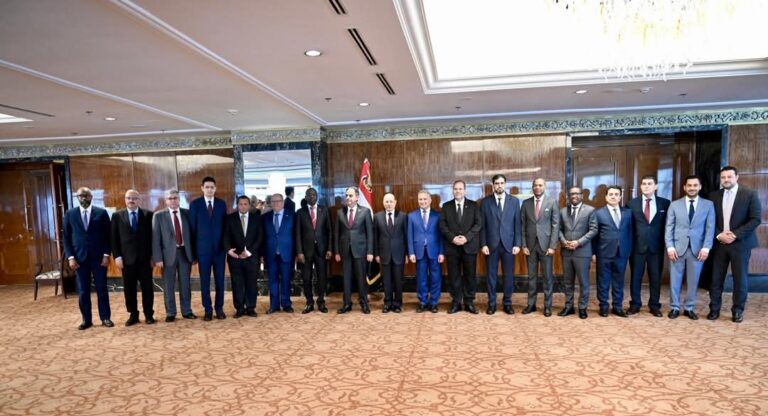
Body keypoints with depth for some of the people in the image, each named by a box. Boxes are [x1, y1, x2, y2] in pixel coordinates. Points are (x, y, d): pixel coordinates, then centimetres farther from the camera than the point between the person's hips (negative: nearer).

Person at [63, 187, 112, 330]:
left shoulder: (101, 213, 1)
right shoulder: (70, 214, 5)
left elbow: (107, 235, 1)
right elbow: (66, 238, 5)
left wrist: (106, 254, -7)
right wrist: (70, 257, -4)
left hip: (99, 256, -1)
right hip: (79, 257, 1)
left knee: (102, 289, 4)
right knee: (83, 291, 5)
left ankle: (105, 318, 12)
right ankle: (86, 320, 15)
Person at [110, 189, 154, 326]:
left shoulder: (148, 215, 3)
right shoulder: (117, 216, 6)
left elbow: (152, 236, 2)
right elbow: (114, 238, 3)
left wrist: (152, 255, -3)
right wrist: (117, 256, -5)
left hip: (145, 257, -1)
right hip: (127, 258, 1)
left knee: (147, 287, 5)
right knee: (129, 288, 7)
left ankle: (149, 314, 15)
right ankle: (133, 315, 18)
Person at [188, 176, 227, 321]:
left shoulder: (221, 204, 6)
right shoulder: (195, 204, 0)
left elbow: (225, 226, 8)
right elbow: (192, 227, 1)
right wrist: (193, 249, -2)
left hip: (219, 248, 2)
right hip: (203, 248, -1)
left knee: (220, 280, 6)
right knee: (205, 281, 5)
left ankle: (219, 308, 16)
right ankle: (208, 309, 15)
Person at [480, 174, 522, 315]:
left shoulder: (514, 201, 4)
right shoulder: (485, 202, 1)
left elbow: (517, 224, 3)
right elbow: (482, 225, 1)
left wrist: (517, 244, -3)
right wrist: (483, 244, -6)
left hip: (508, 244, 1)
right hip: (491, 244, -1)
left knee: (509, 275, 7)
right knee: (491, 275, 6)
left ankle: (507, 303, 20)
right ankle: (491, 303, 17)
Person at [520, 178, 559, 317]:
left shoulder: (552, 202, -1)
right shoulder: (526, 203, 6)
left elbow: (555, 225, -4)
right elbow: (523, 225, 6)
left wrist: (552, 246, -10)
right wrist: (524, 245, -1)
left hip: (546, 244, -2)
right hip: (530, 245, 2)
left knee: (547, 276, 4)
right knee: (531, 276, 9)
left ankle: (547, 306, 14)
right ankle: (531, 304, 18)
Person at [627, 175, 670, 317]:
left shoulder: (665, 203, 3)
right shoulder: (633, 203, 3)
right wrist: (629, 244, -2)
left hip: (656, 247, 0)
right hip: (637, 246, 0)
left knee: (655, 278, 8)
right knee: (635, 277, 7)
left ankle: (654, 306, 20)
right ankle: (635, 304, 18)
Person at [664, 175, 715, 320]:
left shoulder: (708, 205, 6)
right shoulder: (674, 205, 5)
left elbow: (710, 228, 1)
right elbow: (669, 228, 2)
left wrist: (706, 247, -8)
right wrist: (670, 247, -7)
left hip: (697, 249, 0)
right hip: (677, 248, 0)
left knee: (693, 280, 7)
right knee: (675, 279, 4)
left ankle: (689, 308, 19)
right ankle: (674, 307, 15)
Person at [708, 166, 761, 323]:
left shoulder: (750, 194, -3)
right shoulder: (714, 196, 6)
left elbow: (755, 219, -8)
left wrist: (735, 235, -15)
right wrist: (719, 235, -9)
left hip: (740, 243, -2)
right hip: (719, 243, 2)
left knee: (740, 279, 4)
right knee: (716, 278, 4)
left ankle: (738, 311, 17)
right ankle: (714, 309, 14)